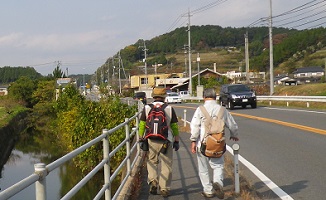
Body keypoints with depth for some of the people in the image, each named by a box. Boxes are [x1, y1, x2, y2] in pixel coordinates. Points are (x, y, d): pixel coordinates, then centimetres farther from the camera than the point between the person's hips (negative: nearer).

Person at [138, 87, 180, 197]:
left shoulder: (147, 108, -1)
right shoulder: (170, 109, -2)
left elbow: (142, 125, 2)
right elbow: (174, 127, 2)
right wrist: (176, 141, 10)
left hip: (151, 140, 1)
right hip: (166, 141, -1)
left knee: (152, 162, 20)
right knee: (166, 165, 8)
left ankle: (153, 181, 2)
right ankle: (164, 189, 10)